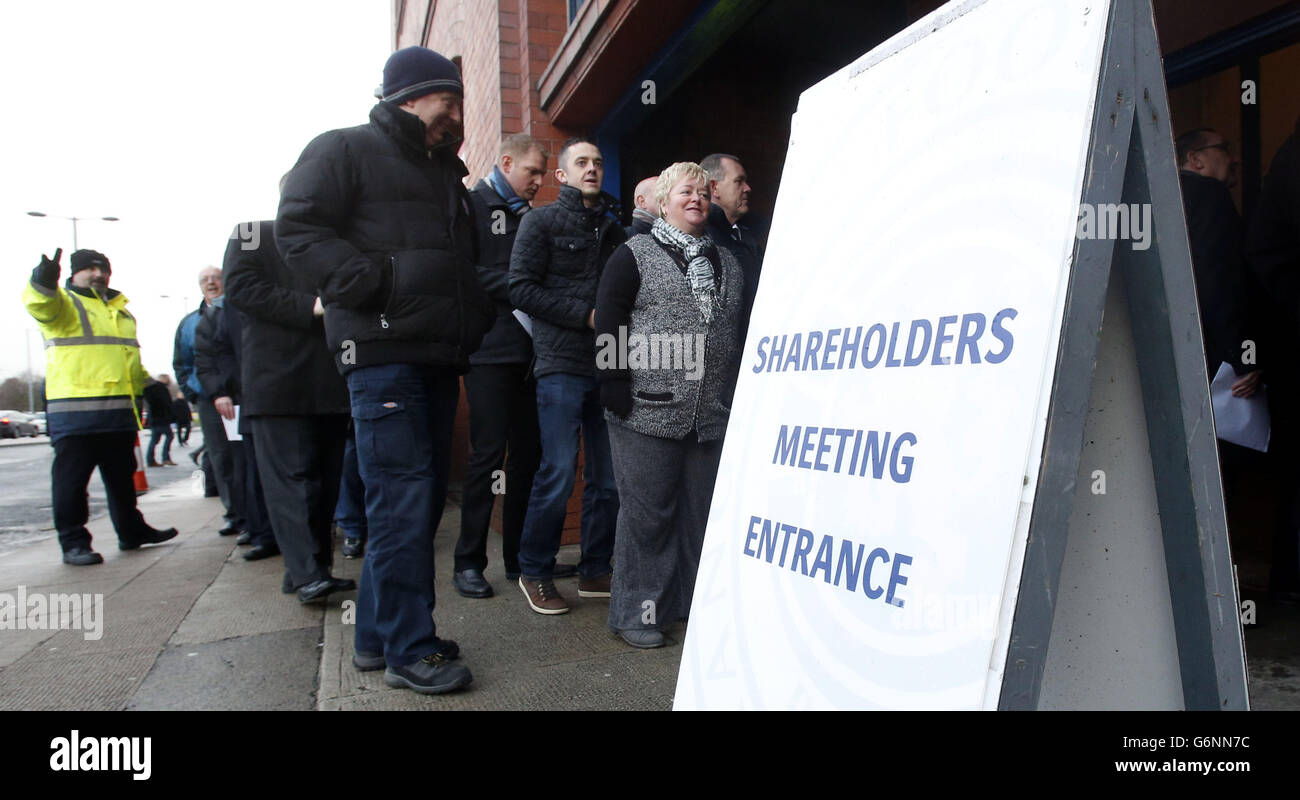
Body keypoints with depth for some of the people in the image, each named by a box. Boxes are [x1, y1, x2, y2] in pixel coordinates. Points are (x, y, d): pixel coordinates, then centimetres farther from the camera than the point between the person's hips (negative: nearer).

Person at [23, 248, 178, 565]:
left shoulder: (120, 311, 22)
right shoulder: (63, 302, -1)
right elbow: (40, 303, -26)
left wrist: (146, 385, 25)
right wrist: (44, 280, -46)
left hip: (120, 410, 7)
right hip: (74, 412, -7)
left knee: (122, 476, 15)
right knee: (72, 477, -2)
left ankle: (132, 531, 26)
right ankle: (73, 542, 5)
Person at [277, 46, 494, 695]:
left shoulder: (445, 173, 27)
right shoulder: (345, 151, 3)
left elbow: (465, 260, 34)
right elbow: (299, 229, -9)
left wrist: (477, 314, 16)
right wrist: (376, 283, -19)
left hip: (439, 358, 8)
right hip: (383, 352, -8)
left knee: (423, 496, 9)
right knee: (404, 499, -10)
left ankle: (379, 635, 21)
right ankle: (409, 648, 0)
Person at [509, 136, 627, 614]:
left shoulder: (614, 229, 18)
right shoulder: (541, 222, 3)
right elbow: (522, 289, -7)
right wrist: (586, 314, -11)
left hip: (608, 364, 5)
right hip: (562, 364, -5)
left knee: (608, 476, 6)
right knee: (558, 474, -5)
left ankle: (595, 571, 19)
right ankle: (535, 573, 11)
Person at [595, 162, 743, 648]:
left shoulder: (727, 262, 19)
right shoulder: (635, 254, 3)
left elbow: (741, 329, 21)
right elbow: (609, 320, -4)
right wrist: (614, 385, -12)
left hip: (713, 416, 5)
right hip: (649, 410, -5)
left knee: (703, 510, 10)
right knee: (646, 511, 1)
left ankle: (694, 602, 24)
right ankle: (635, 612, 13)